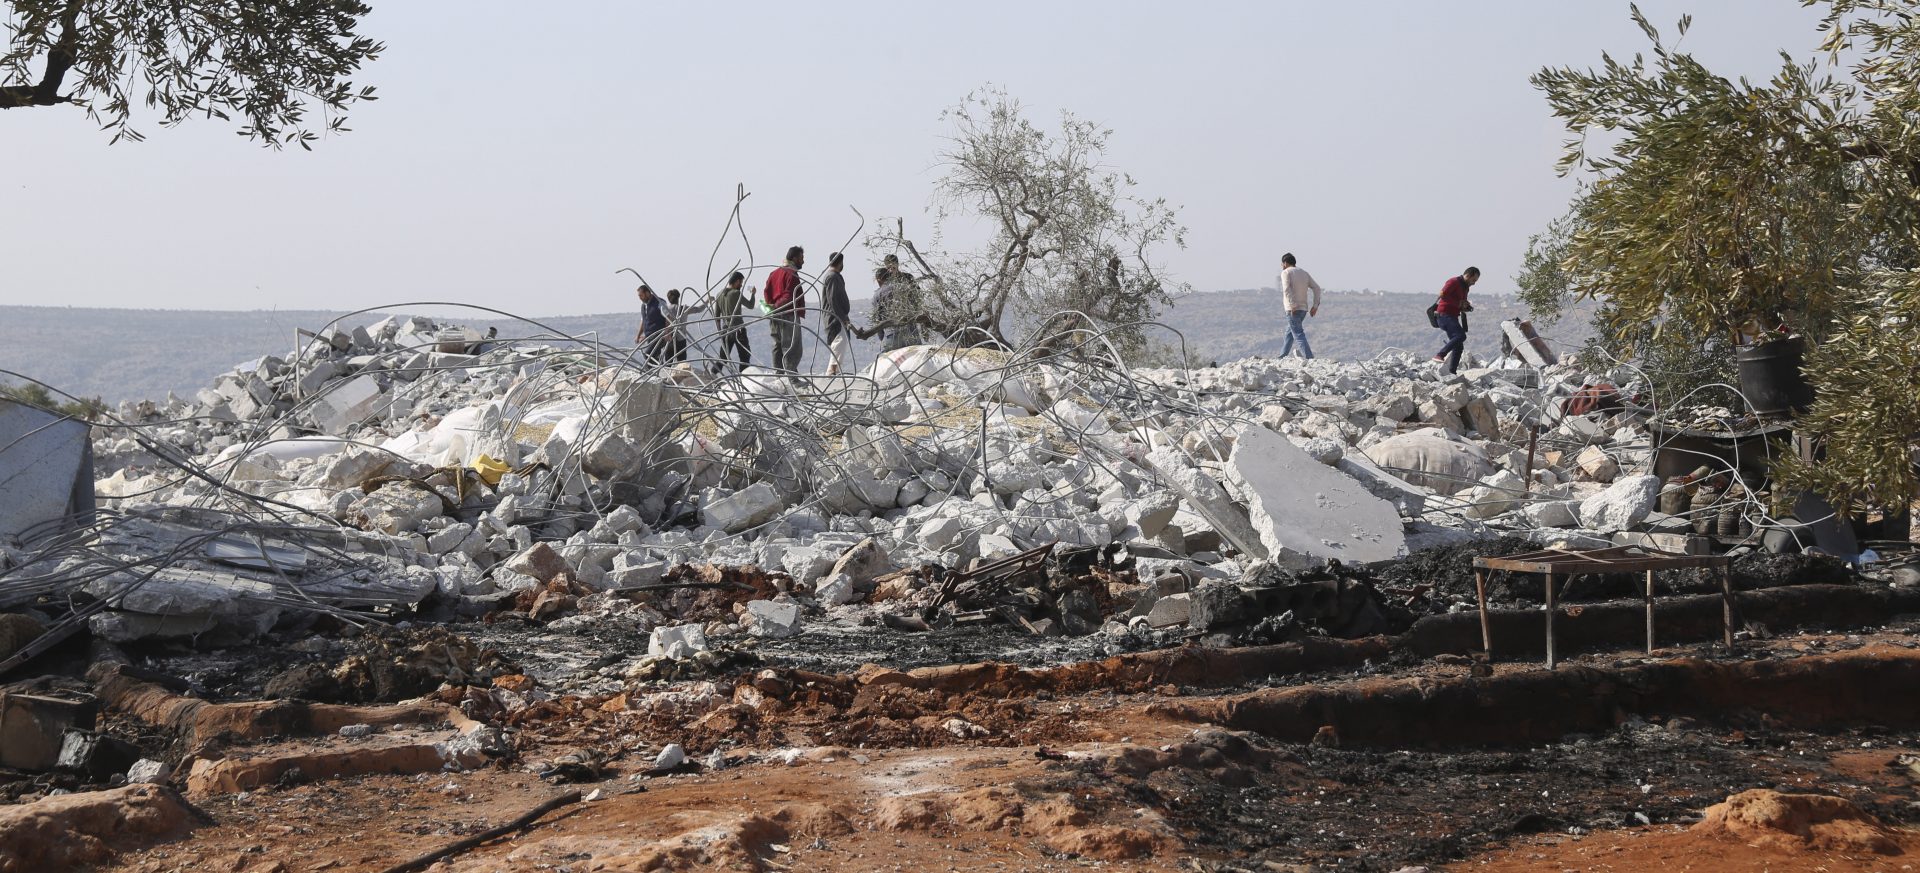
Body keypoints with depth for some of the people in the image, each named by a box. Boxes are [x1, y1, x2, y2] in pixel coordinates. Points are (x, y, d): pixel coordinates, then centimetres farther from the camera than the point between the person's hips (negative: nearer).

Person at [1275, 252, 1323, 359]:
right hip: (1304, 308, 8)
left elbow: (1287, 290, -19)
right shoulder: (1304, 273, 17)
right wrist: (1315, 305, 10)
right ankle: (1282, 357, 26)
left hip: (1293, 309, -8)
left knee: (1299, 335, -11)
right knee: (1289, 334, 20)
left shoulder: (1286, 272, -3)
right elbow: (1316, 288, 12)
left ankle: (1309, 358, -21)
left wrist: (1293, 306, -22)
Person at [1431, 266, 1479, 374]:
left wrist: (1466, 307, 10)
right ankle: (1439, 355, -27)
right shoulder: (1454, 282, -7)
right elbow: (1442, 294, -20)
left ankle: (1452, 371, 8)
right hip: (1444, 315, -10)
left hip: (1452, 317, 10)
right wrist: (1459, 304, -16)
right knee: (1460, 335, -27)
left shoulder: (1464, 287, 22)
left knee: (1459, 347, 5)